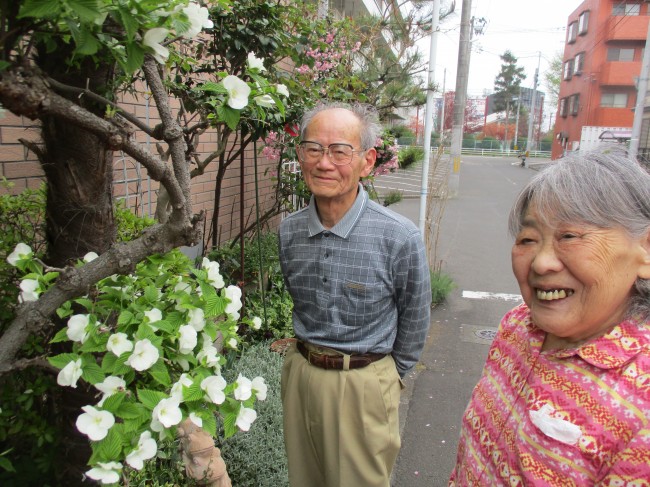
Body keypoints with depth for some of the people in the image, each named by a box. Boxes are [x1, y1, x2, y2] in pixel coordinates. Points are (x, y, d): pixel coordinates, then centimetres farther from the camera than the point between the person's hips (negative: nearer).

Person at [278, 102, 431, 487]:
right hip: (300, 374, 5)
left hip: (363, 387, -4)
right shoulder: (290, 231, -6)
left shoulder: (400, 238, -21)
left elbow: (414, 321, -5)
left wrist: (386, 376, 6)